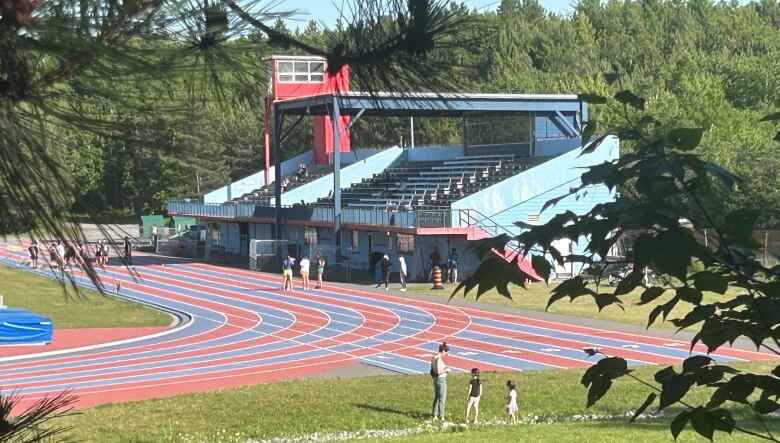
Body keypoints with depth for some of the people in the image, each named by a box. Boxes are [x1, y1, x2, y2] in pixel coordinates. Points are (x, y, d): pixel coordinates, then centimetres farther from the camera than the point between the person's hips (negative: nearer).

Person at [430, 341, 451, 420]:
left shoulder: (434, 357, 8)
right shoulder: (439, 358, -20)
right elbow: (438, 371, -25)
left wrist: (445, 369, 13)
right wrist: (446, 370, -10)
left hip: (436, 380, 10)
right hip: (441, 379, -10)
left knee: (436, 397, 19)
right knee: (442, 398, -2)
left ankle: (434, 415, 28)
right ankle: (441, 416, 1)